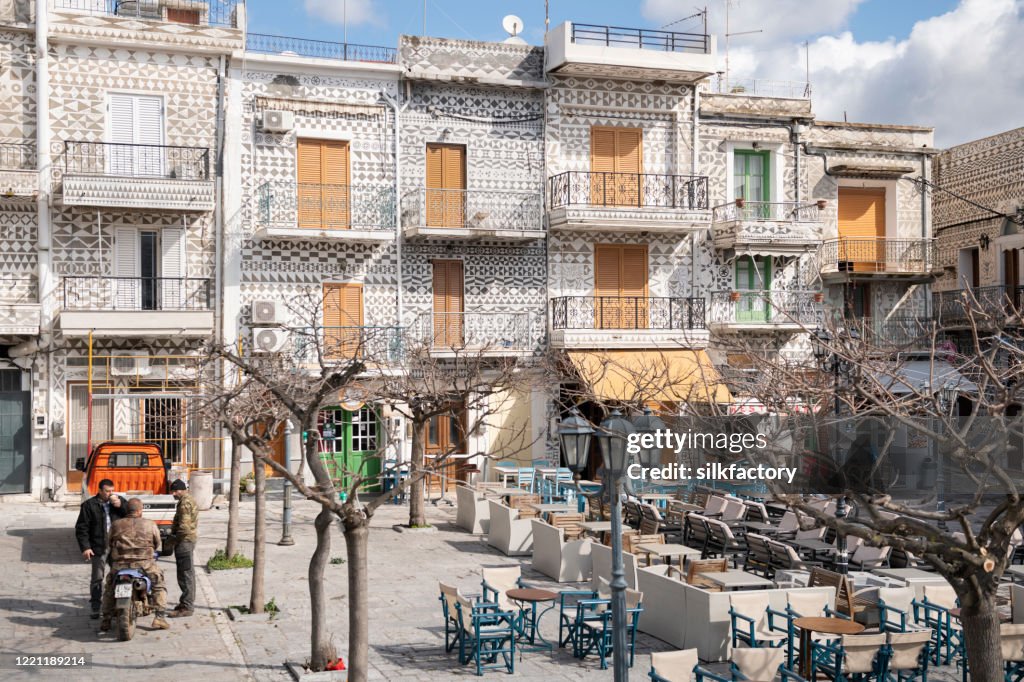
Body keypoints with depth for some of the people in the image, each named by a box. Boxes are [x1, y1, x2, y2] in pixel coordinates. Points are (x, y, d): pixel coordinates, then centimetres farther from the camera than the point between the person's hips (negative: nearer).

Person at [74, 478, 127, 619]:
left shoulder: (120, 501, 9)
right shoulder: (89, 505, 0)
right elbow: (81, 528, 0)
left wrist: (120, 506, -13)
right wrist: (85, 547, -8)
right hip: (99, 548, -2)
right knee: (97, 578, 1)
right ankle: (95, 608, 7)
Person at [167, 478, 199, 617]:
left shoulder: (185, 503, -17)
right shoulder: (190, 501, 17)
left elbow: (184, 527, -23)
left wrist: (174, 539, -12)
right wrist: (173, 536, 15)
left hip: (184, 542, -11)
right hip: (188, 540, 11)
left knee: (185, 574, -8)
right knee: (188, 573, 18)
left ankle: (186, 607, -7)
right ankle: (187, 602, 27)